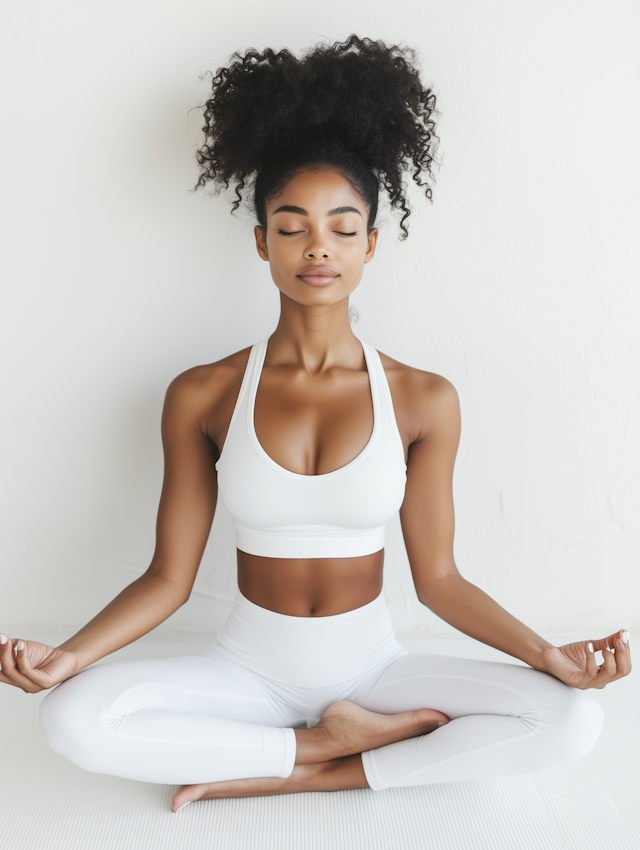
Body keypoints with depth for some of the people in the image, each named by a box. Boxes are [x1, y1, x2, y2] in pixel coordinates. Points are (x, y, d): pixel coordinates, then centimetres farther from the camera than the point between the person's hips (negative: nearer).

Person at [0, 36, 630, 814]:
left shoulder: (423, 401, -5)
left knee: (572, 720, -22)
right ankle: (325, 740, -11)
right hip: (250, 667, 0)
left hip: (370, 663, 1)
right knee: (72, 719, -27)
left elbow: (437, 579, -1)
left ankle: (286, 775, -14)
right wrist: (65, 655, -18)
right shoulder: (202, 397, -5)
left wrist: (547, 654, -13)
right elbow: (169, 577, -3)